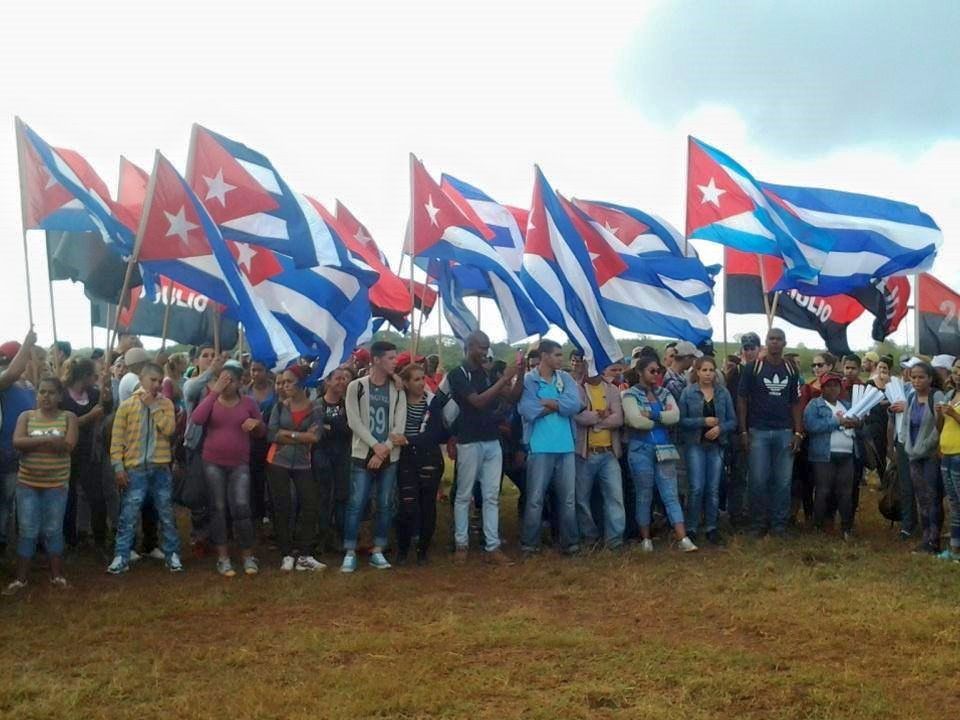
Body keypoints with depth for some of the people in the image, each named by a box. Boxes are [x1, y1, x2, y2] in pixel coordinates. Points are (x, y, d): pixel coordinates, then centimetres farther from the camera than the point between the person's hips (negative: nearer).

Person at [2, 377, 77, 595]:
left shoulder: (68, 417, -2)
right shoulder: (26, 416, 2)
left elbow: (67, 446, -15)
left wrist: (33, 442, -16)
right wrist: (49, 439, -22)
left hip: (56, 485, -1)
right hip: (27, 483, 1)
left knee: (53, 531, 7)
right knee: (27, 532, 5)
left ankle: (57, 575, 18)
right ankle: (21, 578, 13)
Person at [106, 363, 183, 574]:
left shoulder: (165, 404, 5)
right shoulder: (127, 405, 0)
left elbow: (169, 430, -11)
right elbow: (117, 439, -1)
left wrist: (154, 406, -10)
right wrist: (118, 467, -7)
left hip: (161, 468, 1)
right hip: (134, 469, -1)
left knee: (166, 515, 8)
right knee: (128, 516, 1)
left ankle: (172, 555, 17)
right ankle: (121, 557, 8)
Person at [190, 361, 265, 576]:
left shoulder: (248, 402, 2)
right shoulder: (211, 400, 1)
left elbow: (261, 432, 11)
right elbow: (196, 419, -20)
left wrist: (256, 423, -14)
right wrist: (214, 392, -21)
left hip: (239, 464, 0)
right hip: (213, 463, 0)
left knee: (241, 508, -8)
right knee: (218, 508, 4)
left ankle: (248, 556, 6)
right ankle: (222, 557, 13)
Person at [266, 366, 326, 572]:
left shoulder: (314, 410, -1)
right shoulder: (279, 407, 2)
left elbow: (316, 437, -14)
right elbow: (271, 435, -10)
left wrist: (287, 433, -12)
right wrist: (303, 437, -13)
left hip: (303, 464, 0)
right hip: (278, 463, 0)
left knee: (310, 506, -5)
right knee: (282, 508, 2)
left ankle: (303, 555, 2)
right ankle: (287, 554, 10)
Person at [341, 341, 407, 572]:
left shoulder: (397, 390, 6)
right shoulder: (356, 386, -2)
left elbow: (399, 427, 0)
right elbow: (354, 422, -8)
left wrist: (383, 451, -11)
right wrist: (376, 446, -15)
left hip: (389, 457, 3)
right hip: (363, 455, -3)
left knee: (385, 505, 6)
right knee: (356, 504, -4)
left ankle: (377, 552, 16)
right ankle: (350, 553, 4)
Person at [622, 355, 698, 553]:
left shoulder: (664, 393, 11)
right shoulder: (631, 394, -2)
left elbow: (675, 416, -4)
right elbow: (636, 420, -17)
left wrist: (652, 414, -14)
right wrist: (663, 418, -5)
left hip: (664, 449, 3)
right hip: (641, 449, -3)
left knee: (671, 494, -1)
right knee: (644, 495, 5)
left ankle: (683, 539, -7)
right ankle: (646, 538, 15)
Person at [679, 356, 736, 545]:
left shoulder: (723, 393, 5)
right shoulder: (688, 392, -3)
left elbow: (733, 421, 5)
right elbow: (681, 419, -8)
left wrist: (720, 428, -14)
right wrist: (703, 421, -17)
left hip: (716, 445, 3)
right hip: (695, 445, -3)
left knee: (713, 489, 6)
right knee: (697, 488, -8)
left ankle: (711, 528, 17)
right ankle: (691, 528, 3)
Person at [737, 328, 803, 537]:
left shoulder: (791, 370, 9)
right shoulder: (753, 368, -1)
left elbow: (796, 403, 11)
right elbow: (742, 400, -1)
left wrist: (798, 433, 2)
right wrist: (743, 432, -7)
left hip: (785, 432, 3)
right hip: (758, 432, -3)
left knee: (783, 481, 4)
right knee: (758, 480, -1)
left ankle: (779, 524, 15)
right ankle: (759, 524, 12)